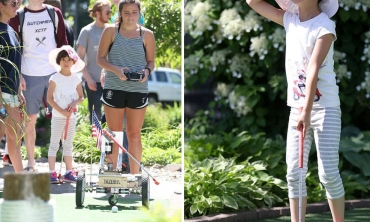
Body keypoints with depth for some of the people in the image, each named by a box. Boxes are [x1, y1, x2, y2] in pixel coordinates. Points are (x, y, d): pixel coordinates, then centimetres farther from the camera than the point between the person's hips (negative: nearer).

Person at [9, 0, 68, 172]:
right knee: (30, 119, 2)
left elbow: (62, 42, 11)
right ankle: (31, 163, 10)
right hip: (30, 75, -2)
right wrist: (18, 75, -5)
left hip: (55, 72, 2)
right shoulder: (18, 17, 1)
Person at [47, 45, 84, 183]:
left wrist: (75, 102, -13)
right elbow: (49, 98, -9)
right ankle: (52, 172, -2)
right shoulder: (55, 78, -6)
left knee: (68, 144, 11)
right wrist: (61, 111, -17)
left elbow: (81, 97, 10)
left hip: (72, 116, 4)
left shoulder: (76, 79, 5)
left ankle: (69, 172, 16)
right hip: (58, 116, -4)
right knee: (54, 144, -1)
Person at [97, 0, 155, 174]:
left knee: (134, 135, 6)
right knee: (114, 135, 4)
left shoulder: (146, 35, 5)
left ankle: (135, 176, 12)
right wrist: (116, 70, -17)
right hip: (114, 88, -1)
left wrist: (147, 71, -12)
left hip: (138, 90, 1)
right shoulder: (111, 31, 1)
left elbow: (151, 61, 11)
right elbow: (100, 58, 0)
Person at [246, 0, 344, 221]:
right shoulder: (290, 20, 5)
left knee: (329, 173, -7)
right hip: (297, 107, 6)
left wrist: (307, 111, -27)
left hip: (325, 107, -6)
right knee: (294, 173, 2)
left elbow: (314, 69, -22)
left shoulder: (325, 26, -13)